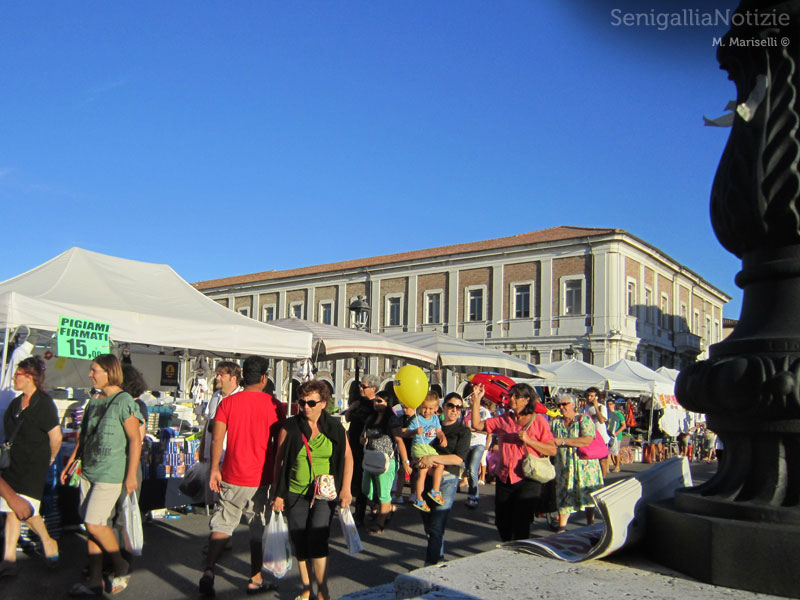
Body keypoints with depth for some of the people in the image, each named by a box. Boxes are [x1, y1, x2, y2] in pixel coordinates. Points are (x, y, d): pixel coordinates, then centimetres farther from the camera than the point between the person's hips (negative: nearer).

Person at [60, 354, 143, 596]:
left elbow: (135, 440, -15)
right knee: (91, 525, 9)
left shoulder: (123, 401, -12)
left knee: (95, 524, -8)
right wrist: (70, 464, 18)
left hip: (110, 474, -8)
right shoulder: (94, 401, 11)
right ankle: (94, 581, 19)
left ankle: (121, 566, 13)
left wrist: (131, 475, -17)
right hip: (88, 472, 8)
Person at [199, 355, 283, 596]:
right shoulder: (272, 404, -5)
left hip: (232, 477, 2)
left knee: (222, 526, 11)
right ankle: (255, 580, 18)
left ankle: (208, 570, -5)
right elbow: (278, 441, -2)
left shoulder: (227, 402, 0)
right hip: (260, 478, -2)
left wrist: (214, 469, 1)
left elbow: (217, 438, -5)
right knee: (259, 530, 10)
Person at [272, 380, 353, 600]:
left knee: (317, 542, -10)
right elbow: (280, 460, 3)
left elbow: (347, 457, 6)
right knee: (300, 544, 8)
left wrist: (345, 489, -1)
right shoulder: (290, 427, -2)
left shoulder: (335, 428, 0)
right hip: (295, 494, 1)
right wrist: (278, 493, 2)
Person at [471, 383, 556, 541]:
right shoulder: (503, 419, 10)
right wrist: (477, 400, 3)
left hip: (527, 481, -5)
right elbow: (477, 425, 9)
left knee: (521, 526, -3)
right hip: (504, 479, 5)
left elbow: (552, 450, -7)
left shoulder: (538, 420, -3)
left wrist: (528, 440, -18)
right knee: (502, 524, 15)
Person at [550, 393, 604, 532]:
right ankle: (562, 528, 8)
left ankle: (590, 526, 19)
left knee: (588, 496, 4)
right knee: (564, 496, 2)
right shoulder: (555, 422, 8)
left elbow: (587, 440, -20)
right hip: (564, 467, 3)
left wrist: (562, 441, -22)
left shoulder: (584, 419, -5)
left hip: (585, 465, -3)